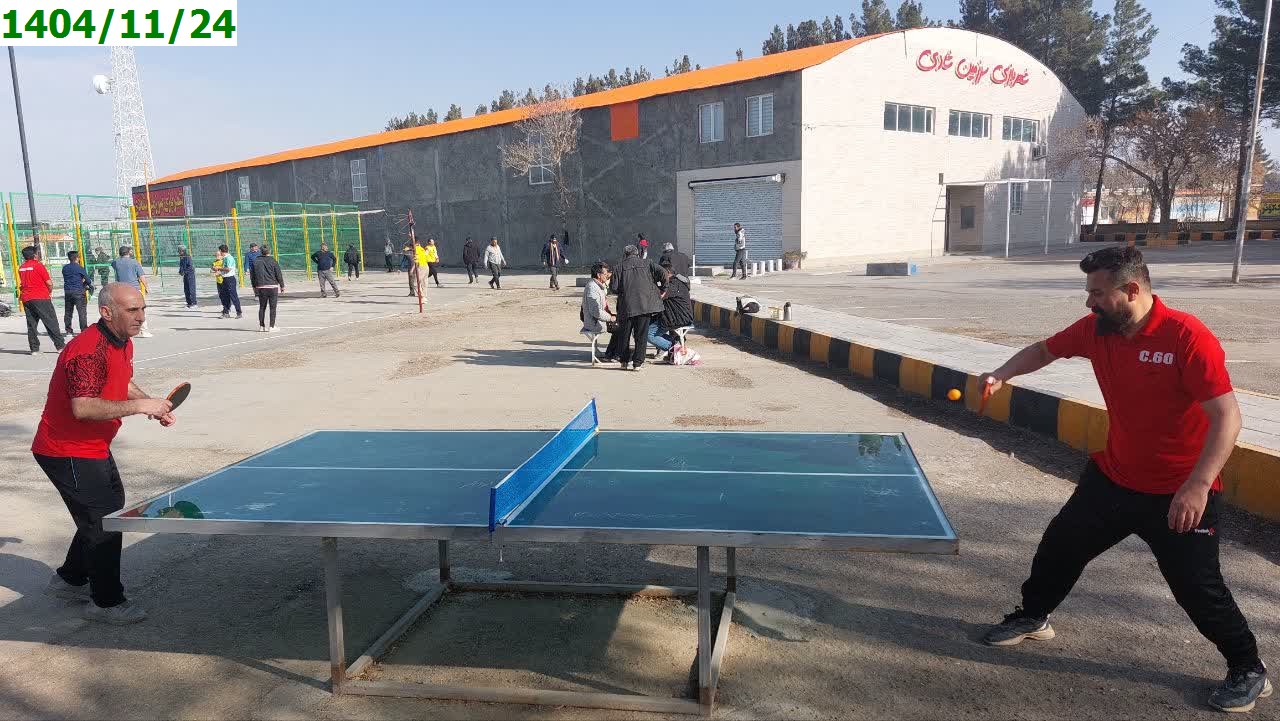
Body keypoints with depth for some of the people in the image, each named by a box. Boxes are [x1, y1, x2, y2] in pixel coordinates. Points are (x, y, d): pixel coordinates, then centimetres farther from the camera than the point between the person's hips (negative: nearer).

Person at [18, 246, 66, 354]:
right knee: (51, 322, -2)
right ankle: (60, 346, -3)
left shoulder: (21, 268, 10)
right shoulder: (38, 265, -7)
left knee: (31, 324, 8)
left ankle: (34, 348, 8)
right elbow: (49, 283, -9)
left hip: (26, 299, 6)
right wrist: (50, 292, 8)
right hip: (40, 298, -6)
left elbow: (22, 283, 16)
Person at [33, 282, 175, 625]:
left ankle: (69, 580, 41)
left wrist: (154, 404, 3)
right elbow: (82, 407, -35)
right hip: (67, 452, -10)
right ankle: (106, 602, 11)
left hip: (96, 448, 11)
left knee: (111, 510, 22)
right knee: (102, 522, -4)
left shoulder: (124, 344, 4)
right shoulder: (88, 350, -28)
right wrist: (138, 406, -33)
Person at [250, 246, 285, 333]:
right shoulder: (272, 261, -5)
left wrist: (254, 287, 19)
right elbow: (279, 275, -4)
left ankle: (261, 326, 14)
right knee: (273, 307, 0)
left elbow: (252, 276, 9)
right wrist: (282, 286, 5)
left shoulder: (256, 262, 6)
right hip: (273, 287, -4)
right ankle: (272, 326, -2)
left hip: (261, 288, 4)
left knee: (262, 307, 12)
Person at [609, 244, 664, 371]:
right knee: (641, 335, 5)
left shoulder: (619, 268, 7)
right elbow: (662, 273, -3)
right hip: (645, 304, 0)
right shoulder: (646, 264, 9)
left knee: (624, 334, 14)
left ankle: (623, 361, 21)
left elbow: (613, 288, -1)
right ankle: (637, 363, 3)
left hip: (626, 306, 0)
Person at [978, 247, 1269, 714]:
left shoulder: (1187, 337, -25)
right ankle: (1032, 617, 37)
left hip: (1180, 493, -6)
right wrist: (1002, 375, -5)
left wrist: (1198, 485, -34)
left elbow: (1227, 418, -26)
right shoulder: (1095, 329, -7)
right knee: (1059, 545, 13)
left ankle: (1249, 671, 27)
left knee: (1198, 588, 1)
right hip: (1113, 477, 6)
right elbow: (1045, 350, 12)